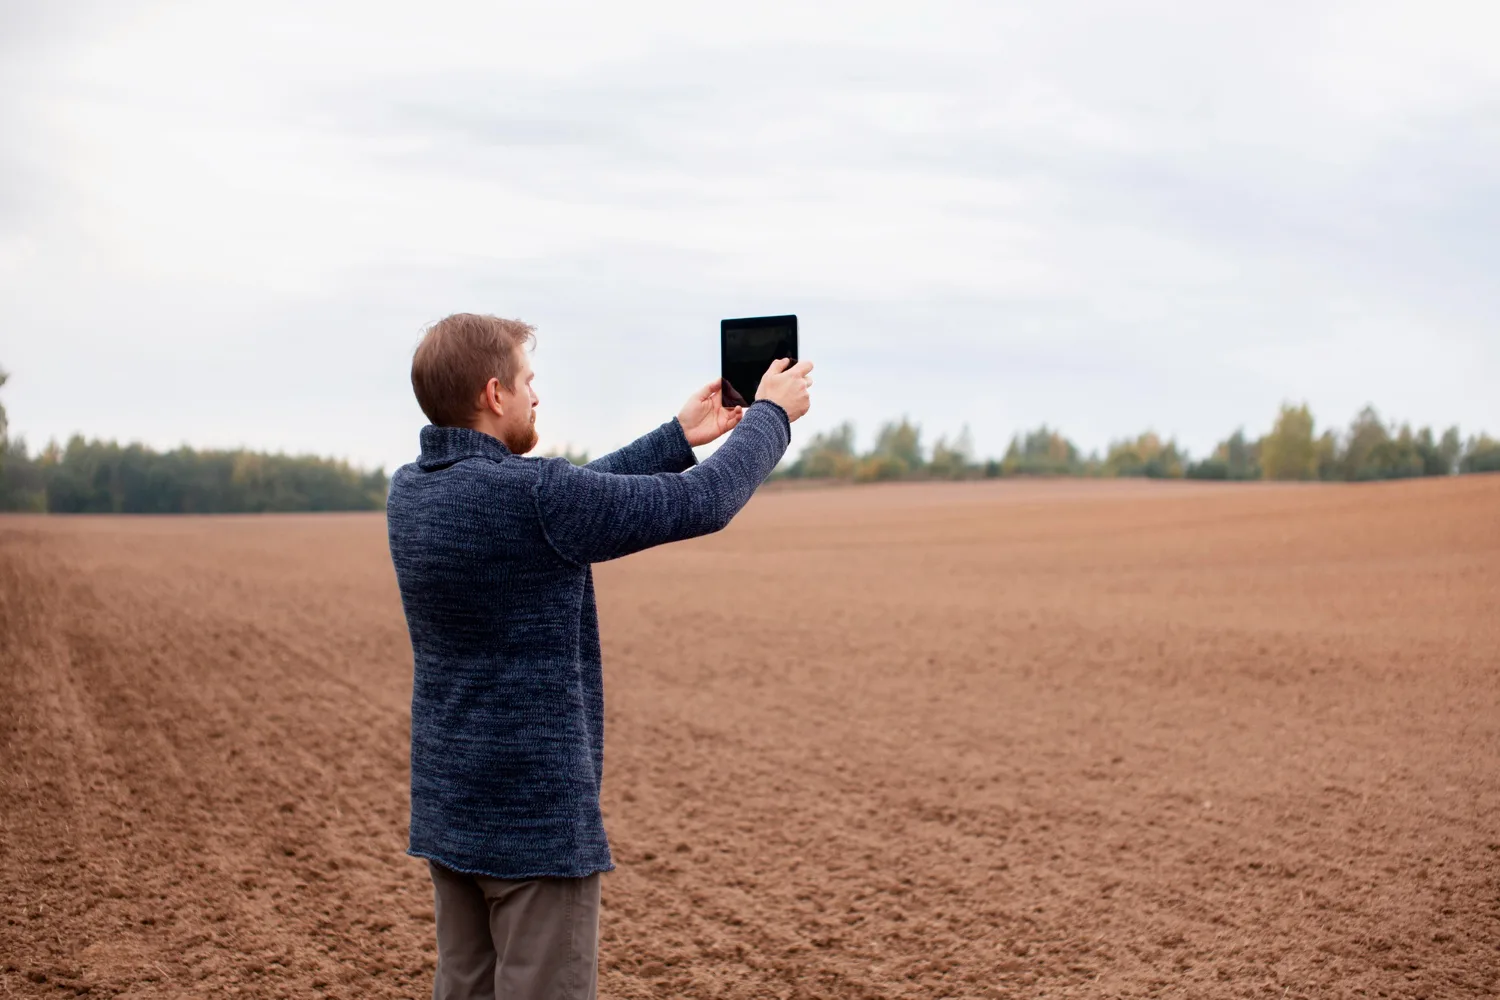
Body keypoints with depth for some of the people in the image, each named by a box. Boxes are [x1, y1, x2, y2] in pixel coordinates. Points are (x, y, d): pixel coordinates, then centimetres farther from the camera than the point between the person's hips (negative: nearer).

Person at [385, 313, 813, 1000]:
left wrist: (679, 437, 19)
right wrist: (771, 416, 4)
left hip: (448, 810, 8)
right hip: (538, 815, -8)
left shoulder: (410, 492, 3)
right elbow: (704, 503, -13)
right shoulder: (529, 495, -22)